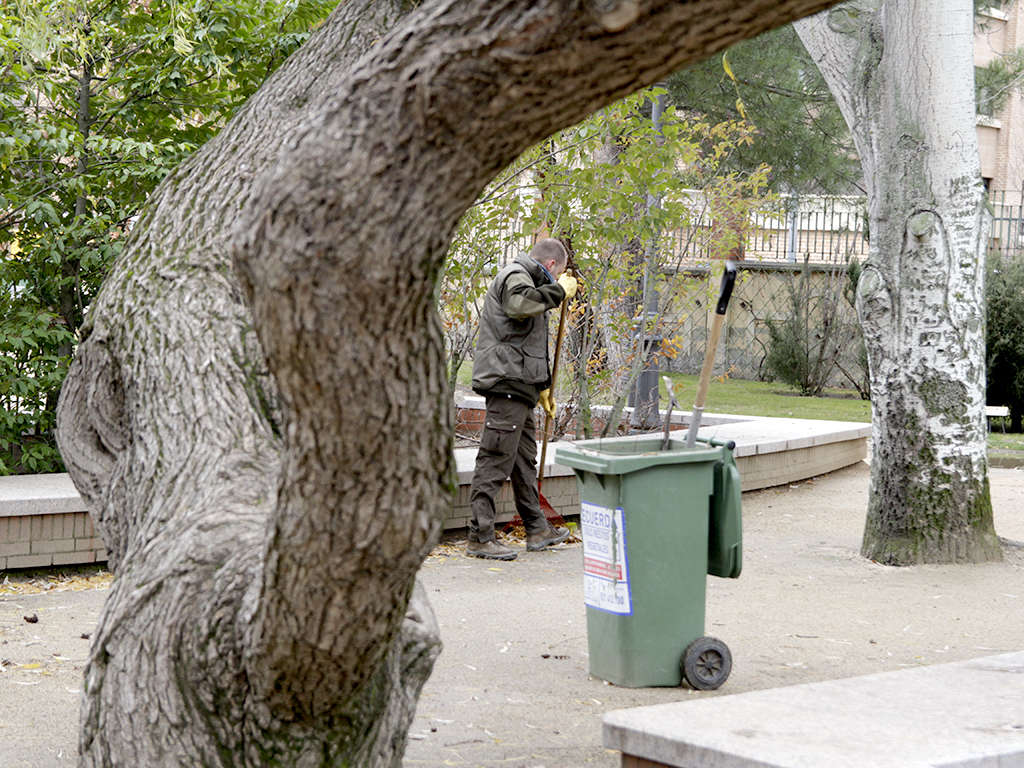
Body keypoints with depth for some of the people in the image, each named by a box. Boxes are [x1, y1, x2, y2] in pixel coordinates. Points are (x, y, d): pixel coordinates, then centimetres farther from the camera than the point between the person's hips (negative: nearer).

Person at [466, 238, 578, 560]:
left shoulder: (524, 279, 27)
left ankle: (537, 529, 25)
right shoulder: (515, 277, -6)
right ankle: (480, 537, -9)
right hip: (507, 384, -11)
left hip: (518, 387, 11)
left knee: (524, 458, 16)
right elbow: (520, 304, -33)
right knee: (495, 460, -10)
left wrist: (543, 387, 34)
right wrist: (558, 290, -19)